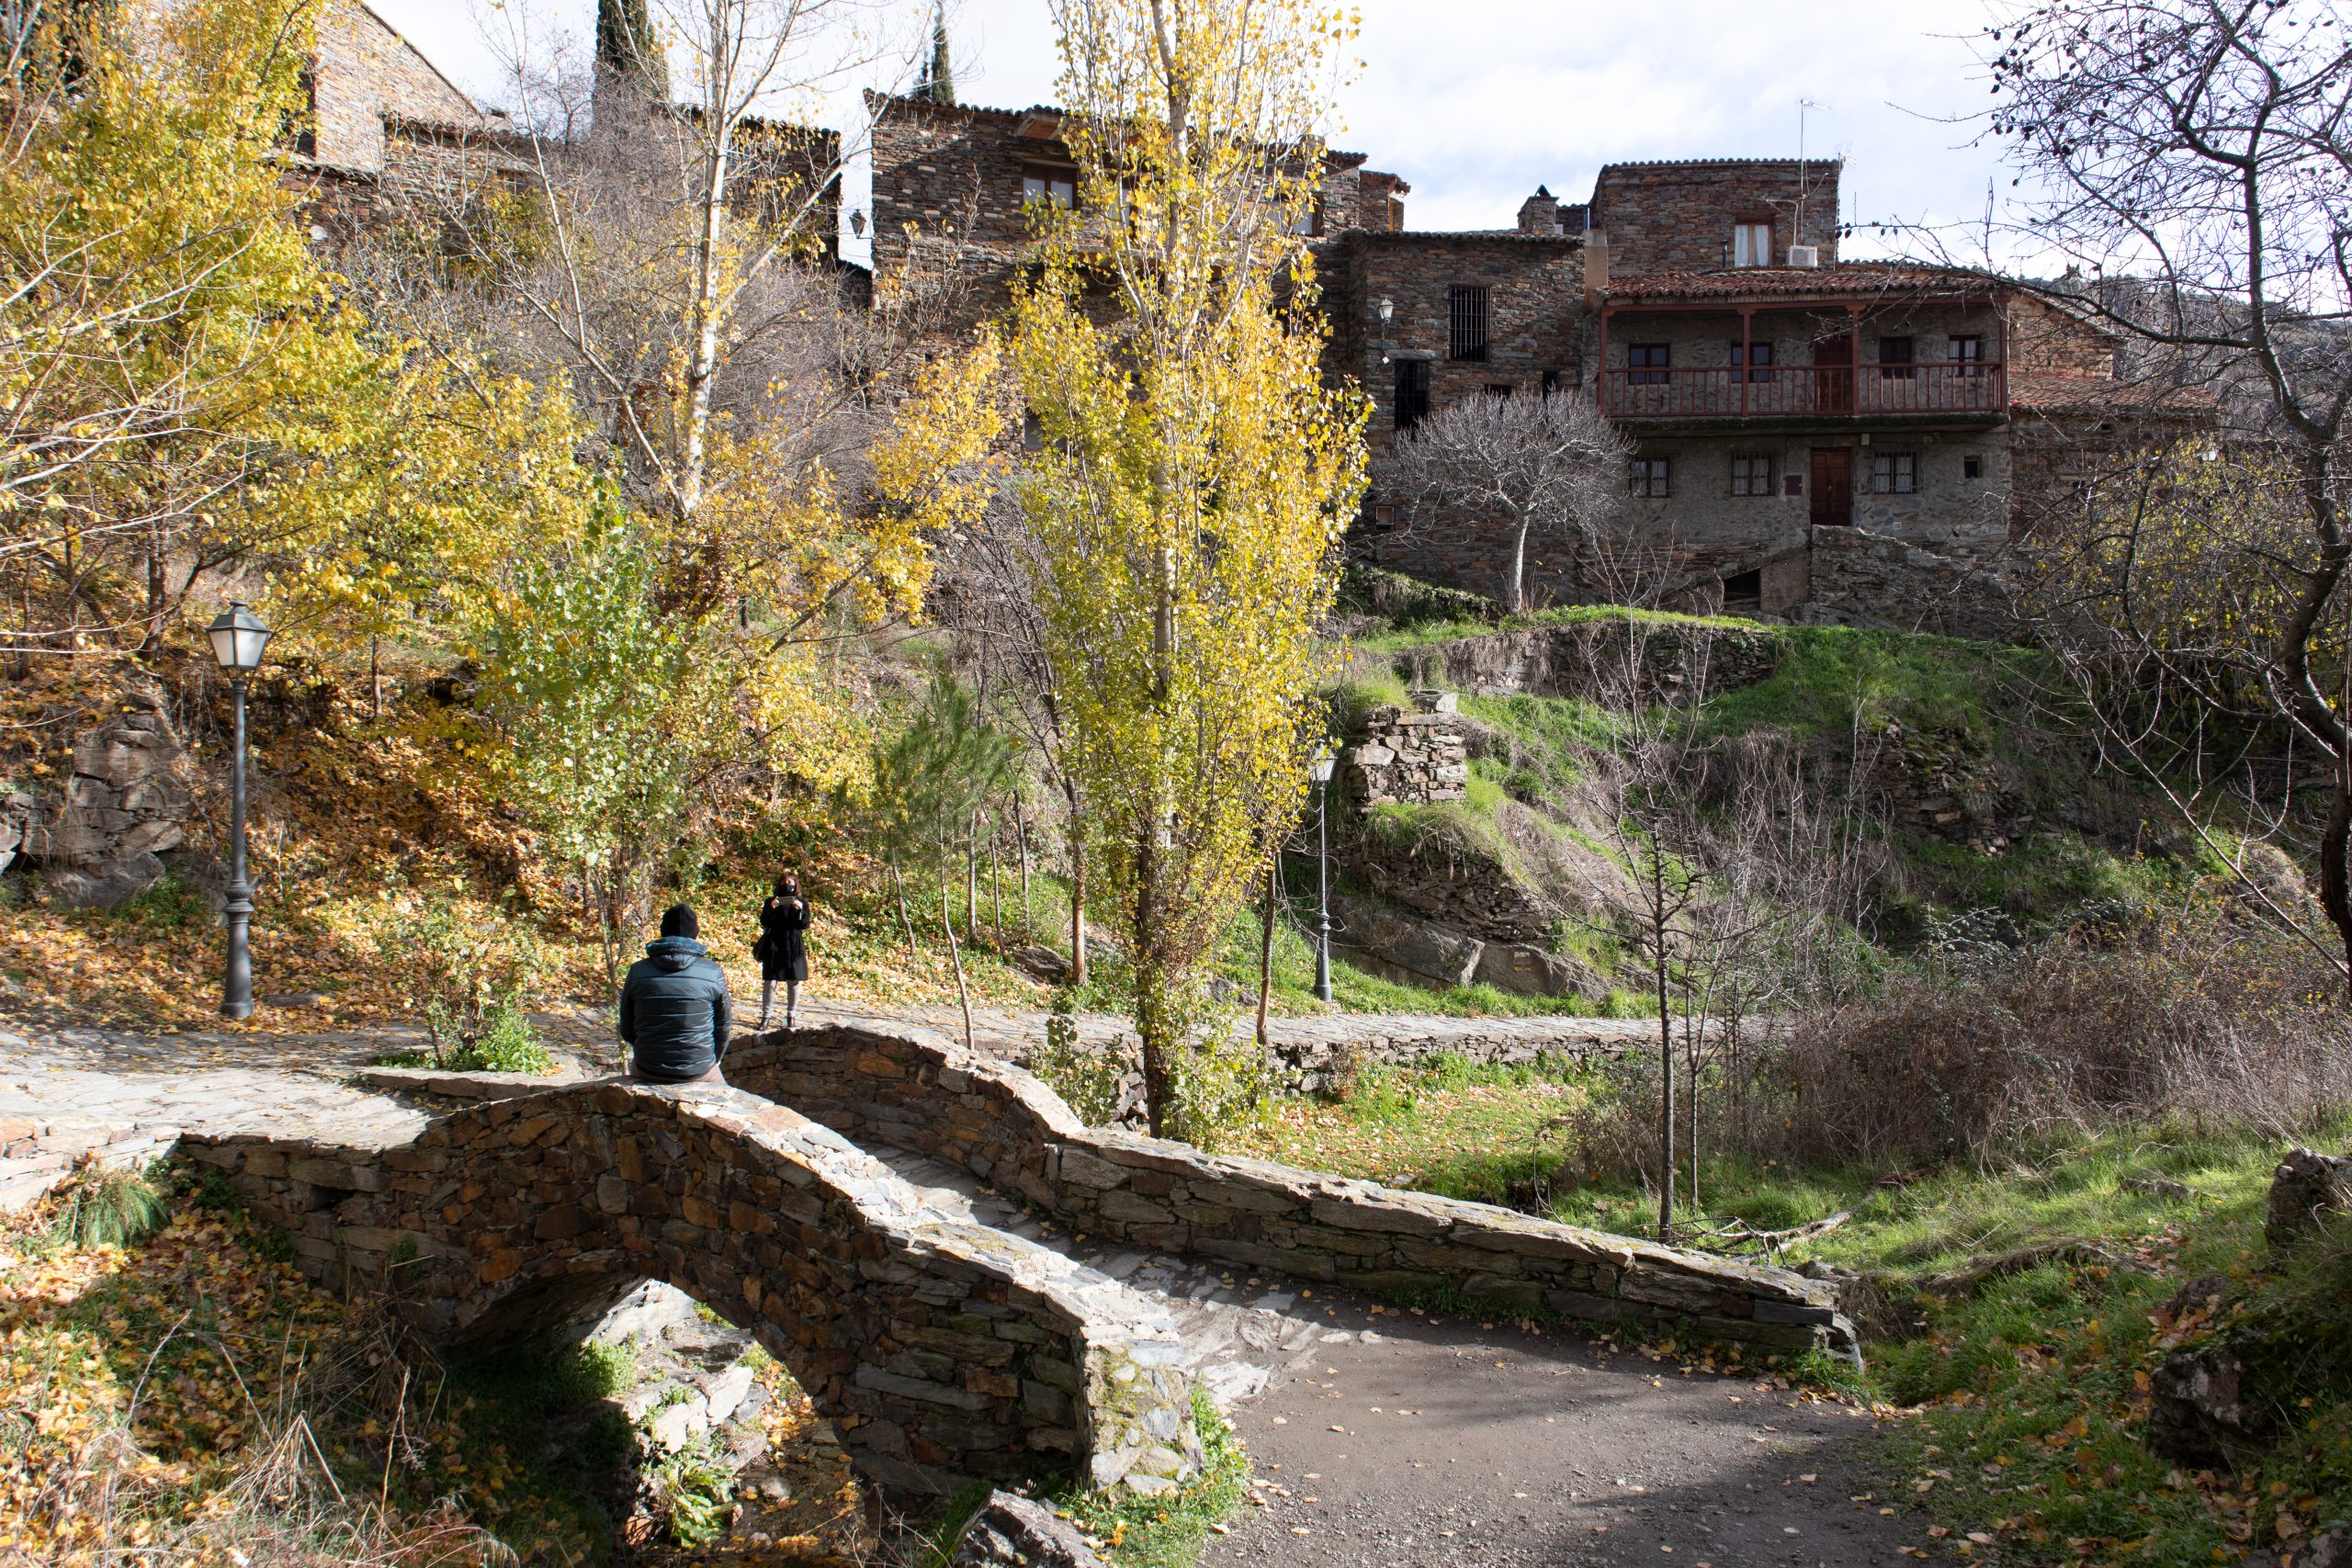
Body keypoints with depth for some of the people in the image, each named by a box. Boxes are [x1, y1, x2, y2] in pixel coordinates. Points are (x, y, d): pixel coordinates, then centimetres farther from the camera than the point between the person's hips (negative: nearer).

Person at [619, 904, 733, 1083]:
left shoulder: (637, 971, -5)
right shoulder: (714, 972, -8)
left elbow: (627, 1031, 3)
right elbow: (723, 1027, 1)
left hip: (648, 1071, 1)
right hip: (698, 1072, -1)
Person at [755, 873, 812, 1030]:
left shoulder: (802, 903, 5)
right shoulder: (771, 901, 5)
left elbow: (805, 925, -3)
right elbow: (764, 922, -4)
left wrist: (800, 910, -19)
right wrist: (772, 909, -19)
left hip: (794, 947, 1)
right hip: (773, 945, -1)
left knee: (794, 982, 4)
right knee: (769, 982, -3)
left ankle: (790, 1015, 15)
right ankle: (765, 1016, 3)